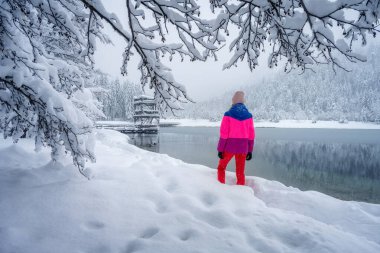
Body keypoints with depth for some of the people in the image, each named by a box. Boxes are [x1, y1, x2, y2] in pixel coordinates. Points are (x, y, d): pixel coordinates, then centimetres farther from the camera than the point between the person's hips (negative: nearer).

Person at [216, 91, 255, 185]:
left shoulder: (228, 114, -8)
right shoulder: (248, 115, 2)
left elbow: (224, 134, -11)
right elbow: (251, 135, 4)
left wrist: (220, 149, -5)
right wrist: (250, 151, 11)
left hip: (229, 146, -3)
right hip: (243, 147, 3)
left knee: (221, 168, 18)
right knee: (240, 172, 13)